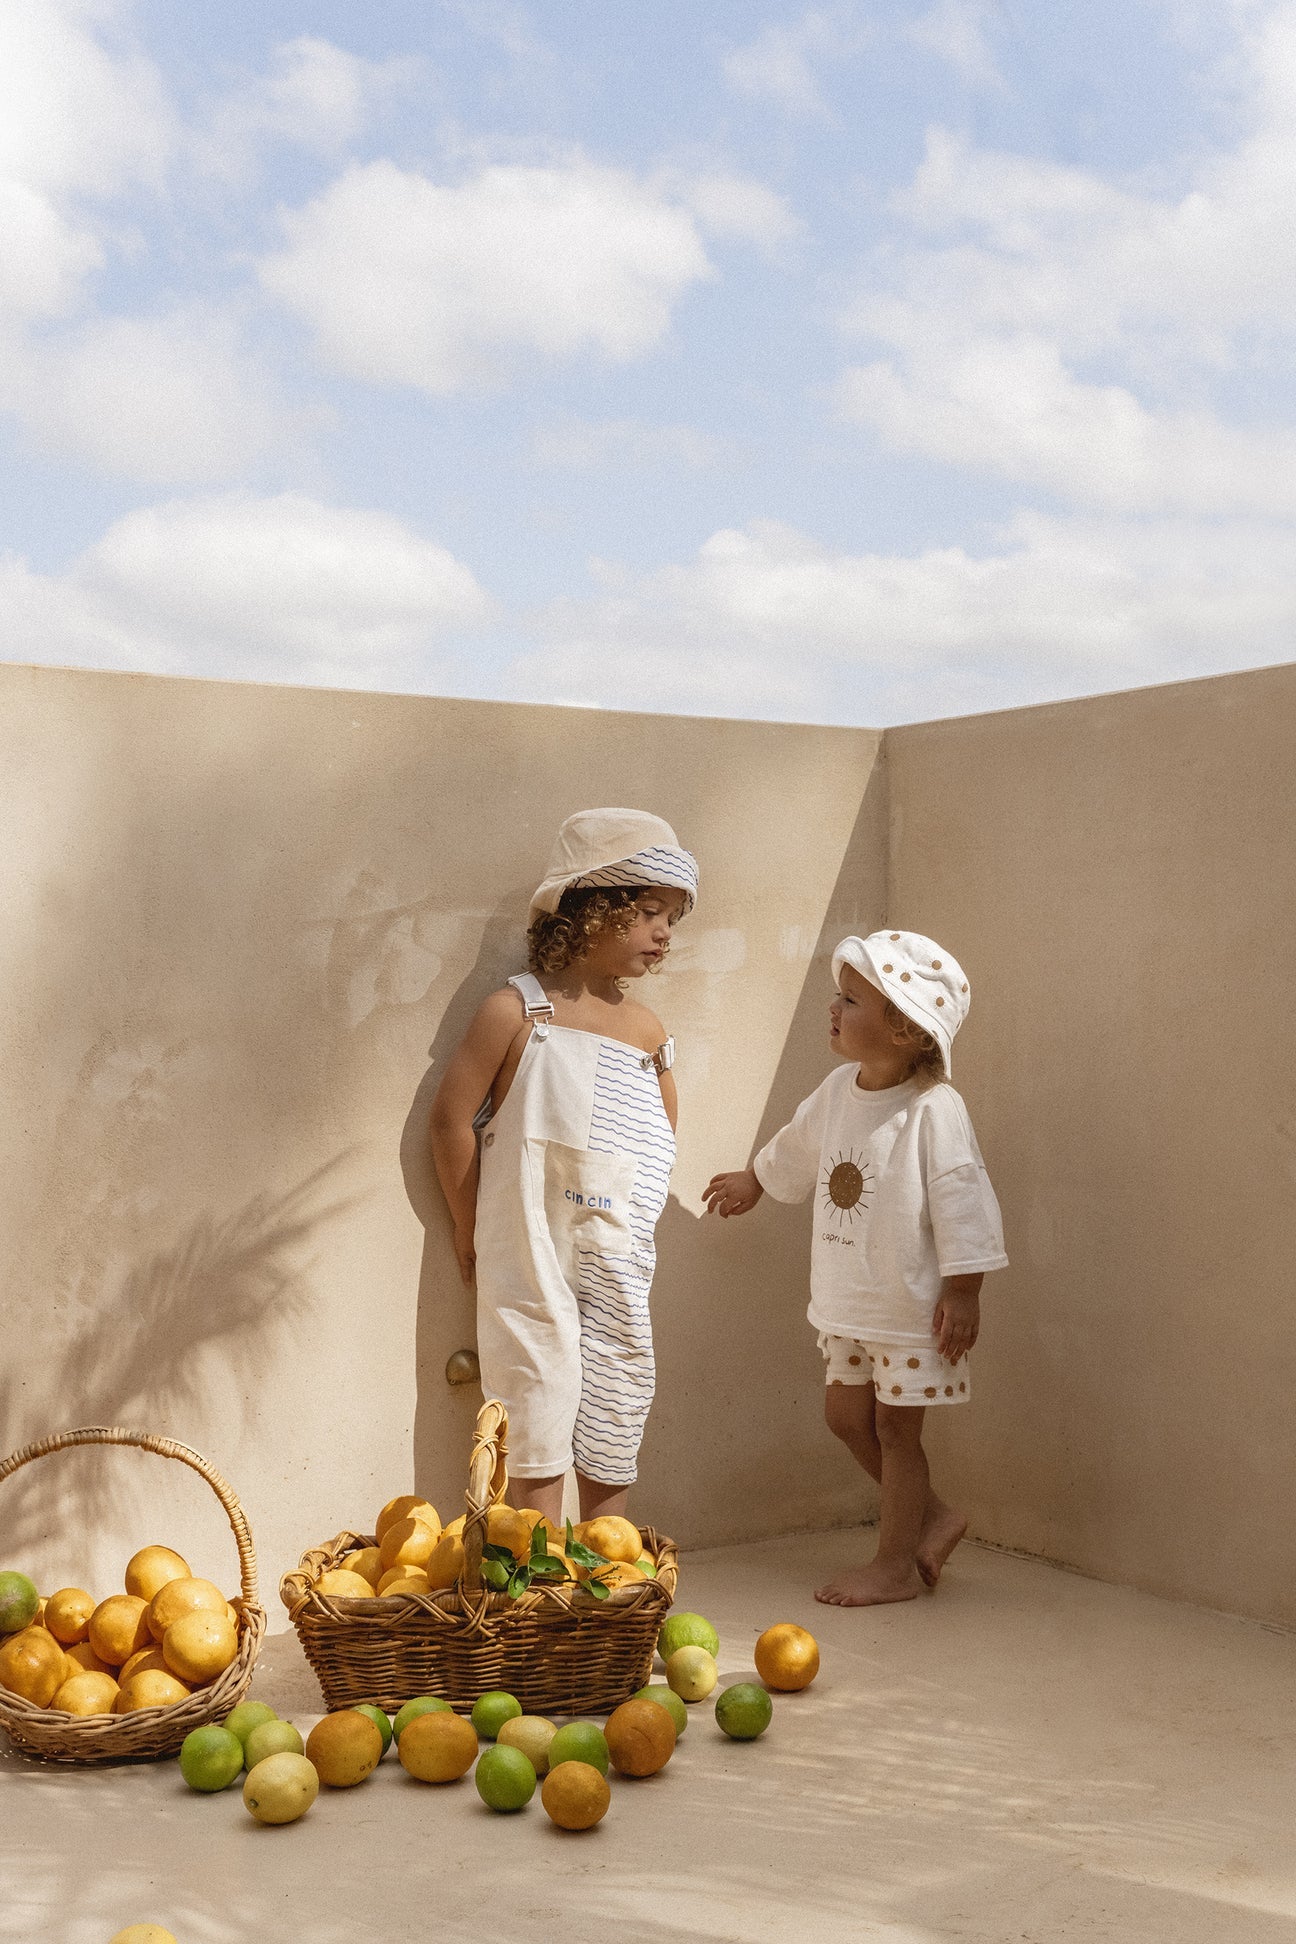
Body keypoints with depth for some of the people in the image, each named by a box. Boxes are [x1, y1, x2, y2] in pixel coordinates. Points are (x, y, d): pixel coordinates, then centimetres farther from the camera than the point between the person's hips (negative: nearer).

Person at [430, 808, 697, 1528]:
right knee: (539, 1438, 0)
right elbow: (451, 1116, -6)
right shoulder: (517, 1010, -8)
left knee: (612, 1443, 10)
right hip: (533, 1259, -5)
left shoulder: (648, 1031, 7)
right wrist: (471, 1229, -2)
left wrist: (624, 1225, 11)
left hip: (619, 1268, 5)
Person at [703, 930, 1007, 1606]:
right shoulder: (839, 1090, 2)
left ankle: (896, 1563, 18)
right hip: (848, 1302, 8)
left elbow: (960, 1199, -20)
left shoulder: (933, 1109, -21)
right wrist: (754, 1181, 39)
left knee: (895, 1427, 3)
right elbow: (798, 1146, 23)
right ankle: (934, 1517, 30)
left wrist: (964, 1290, -19)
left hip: (911, 1304, -8)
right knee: (846, 1416, 12)